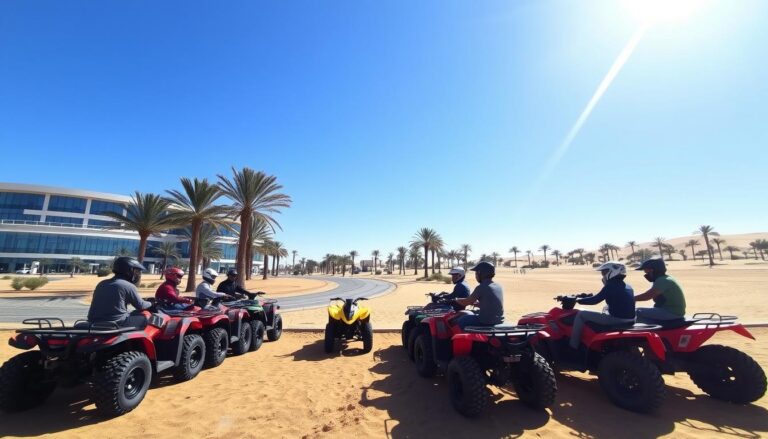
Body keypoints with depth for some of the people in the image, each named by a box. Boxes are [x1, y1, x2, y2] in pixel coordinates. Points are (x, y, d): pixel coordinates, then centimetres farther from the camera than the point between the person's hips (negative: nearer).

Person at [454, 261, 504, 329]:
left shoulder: (481, 288, -16)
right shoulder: (498, 286, 6)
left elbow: (466, 302, -6)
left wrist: (457, 300, 14)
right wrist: (474, 302, 21)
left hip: (487, 322, -8)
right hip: (499, 320, 8)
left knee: (462, 320, 12)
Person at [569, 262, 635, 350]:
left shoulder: (610, 286, -13)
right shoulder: (628, 287, 13)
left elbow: (595, 300, -11)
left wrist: (578, 300, 3)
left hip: (616, 319, -9)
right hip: (629, 320, 9)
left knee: (581, 315, -3)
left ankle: (573, 346, 1)